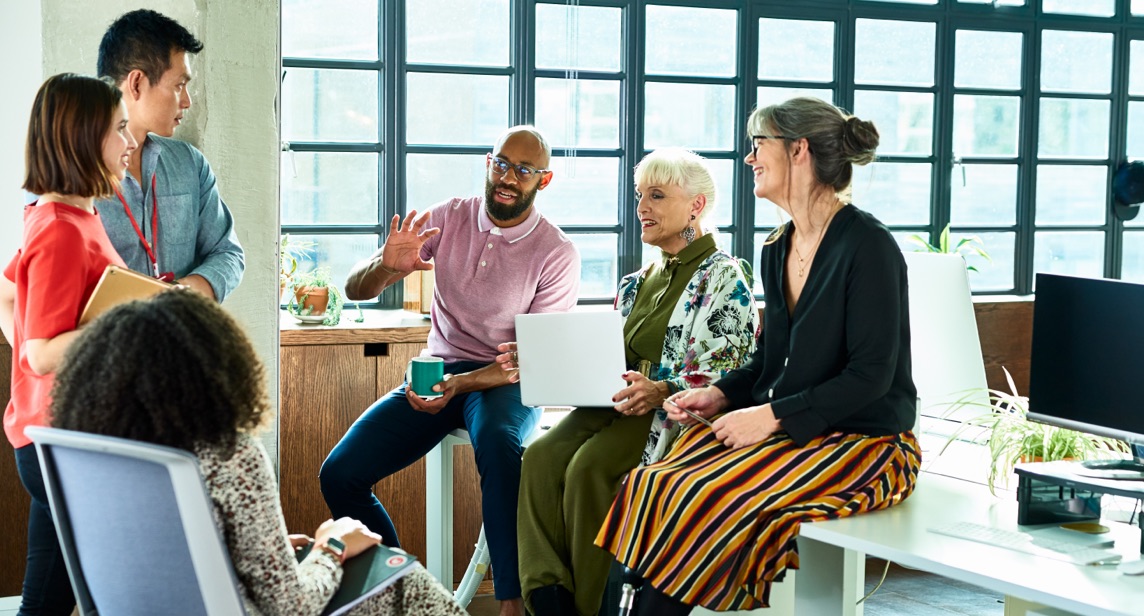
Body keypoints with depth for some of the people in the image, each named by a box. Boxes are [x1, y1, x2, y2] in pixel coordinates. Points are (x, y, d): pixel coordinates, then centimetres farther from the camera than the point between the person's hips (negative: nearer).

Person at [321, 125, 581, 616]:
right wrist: (386, 266, -24)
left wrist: (460, 384, -27)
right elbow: (356, 290, 1)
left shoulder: (557, 254, -7)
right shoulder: (447, 219, 2)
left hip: (508, 380, -4)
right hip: (437, 372, 4)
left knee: (499, 444, -40)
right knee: (339, 474, -15)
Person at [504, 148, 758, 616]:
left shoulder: (723, 278, -3)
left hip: (677, 414, -7)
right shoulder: (639, 283, 21)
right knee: (542, 455, -21)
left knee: (589, 467, -30)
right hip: (621, 402, 7)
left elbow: (725, 378, -13)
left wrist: (660, 392, -29)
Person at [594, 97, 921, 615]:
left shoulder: (867, 246, -13)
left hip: (863, 442, -7)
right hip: (783, 432, 7)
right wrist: (719, 395, 1)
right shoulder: (776, 251, 12)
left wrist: (771, 416, -19)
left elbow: (870, 376, -17)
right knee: (649, 486, -16)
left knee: (706, 499, -27)